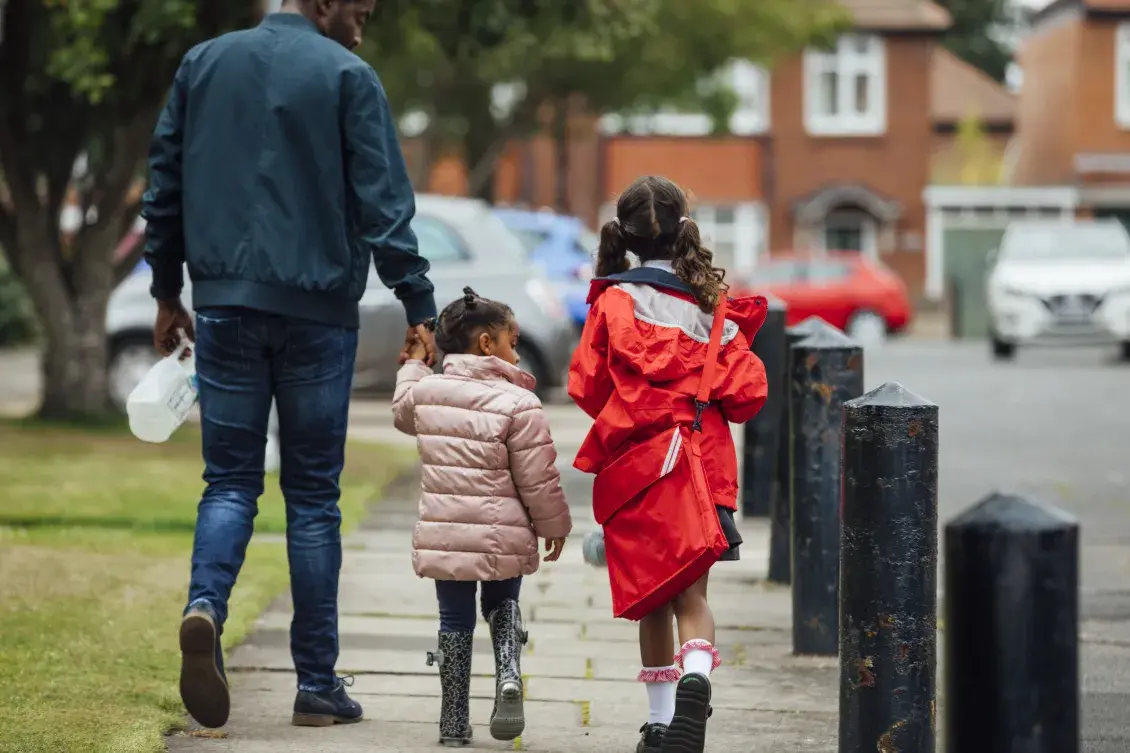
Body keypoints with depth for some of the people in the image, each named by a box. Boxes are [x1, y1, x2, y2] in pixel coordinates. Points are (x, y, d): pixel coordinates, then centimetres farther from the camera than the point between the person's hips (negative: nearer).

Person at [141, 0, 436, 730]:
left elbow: (164, 187, 13)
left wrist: (168, 293, 21)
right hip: (316, 313, -3)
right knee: (313, 493, 5)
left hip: (225, 306, 3)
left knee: (230, 479, 8)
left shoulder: (203, 64, 9)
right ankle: (318, 683, 8)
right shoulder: (347, 76, -5)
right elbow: (385, 205, -9)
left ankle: (206, 605, -22)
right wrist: (420, 310, -7)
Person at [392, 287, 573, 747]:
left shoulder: (425, 390, 2)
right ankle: (508, 675, -3)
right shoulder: (519, 403, -11)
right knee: (502, 603, 23)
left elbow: (402, 413, 28)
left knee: (455, 621, 13)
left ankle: (454, 723, 13)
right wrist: (554, 525, 7)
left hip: (443, 533, 2)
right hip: (501, 537, -2)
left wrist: (414, 364, 39)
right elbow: (538, 478, -7)